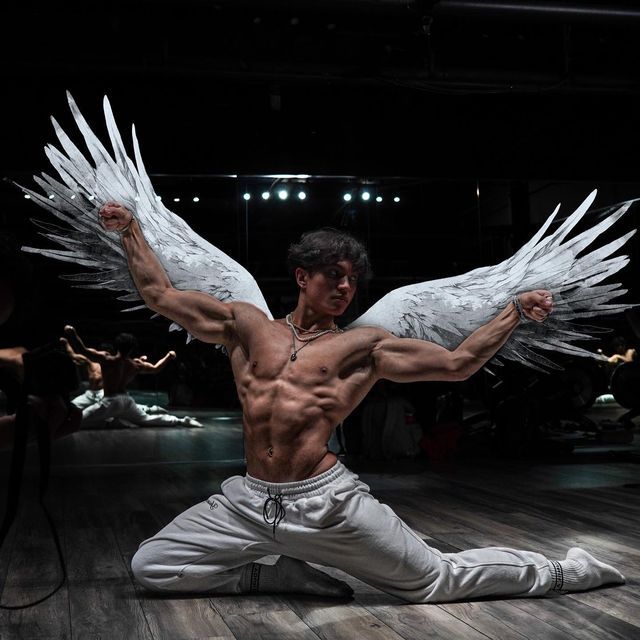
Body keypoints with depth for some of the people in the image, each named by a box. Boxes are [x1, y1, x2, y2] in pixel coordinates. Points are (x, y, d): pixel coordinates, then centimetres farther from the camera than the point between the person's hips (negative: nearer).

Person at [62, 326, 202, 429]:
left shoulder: (106, 359, -13)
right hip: (126, 400, 6)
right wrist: (169, 356, 35)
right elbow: (156, 368, 20)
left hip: (110, 401, -6)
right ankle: (182, 421, 23)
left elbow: (83, 351, -23)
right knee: (146, 419, 27)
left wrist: (71, 335, -21)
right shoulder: (137, 365, 4)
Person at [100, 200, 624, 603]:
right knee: (150, 566, 1)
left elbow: (457, 363, 4)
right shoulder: (246, 325, 10)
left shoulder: (364, 346, 5)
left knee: (438, 580, 2)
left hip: (325, 502, -3)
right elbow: (160, 295, 14)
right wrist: (131, 230, 15)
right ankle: (290, 577, 8)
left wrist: (516, 311, -1)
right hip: (248, 501, 3)